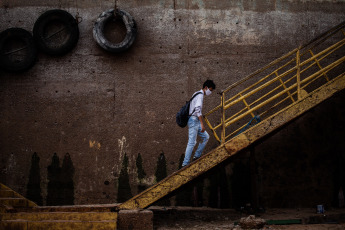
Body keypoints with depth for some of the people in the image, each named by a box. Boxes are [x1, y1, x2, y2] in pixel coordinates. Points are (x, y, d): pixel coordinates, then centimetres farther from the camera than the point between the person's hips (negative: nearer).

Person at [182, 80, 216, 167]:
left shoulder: (197, 94, 21)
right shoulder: (200, 95, -11)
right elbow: (198, 109, -22)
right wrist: (202, 124, -24)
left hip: (195, 121, 10)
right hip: (193, 120, -10)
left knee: (205, 137, 12)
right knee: (192, 142, -10)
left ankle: (197, 156, 12)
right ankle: (185, 164, -9)